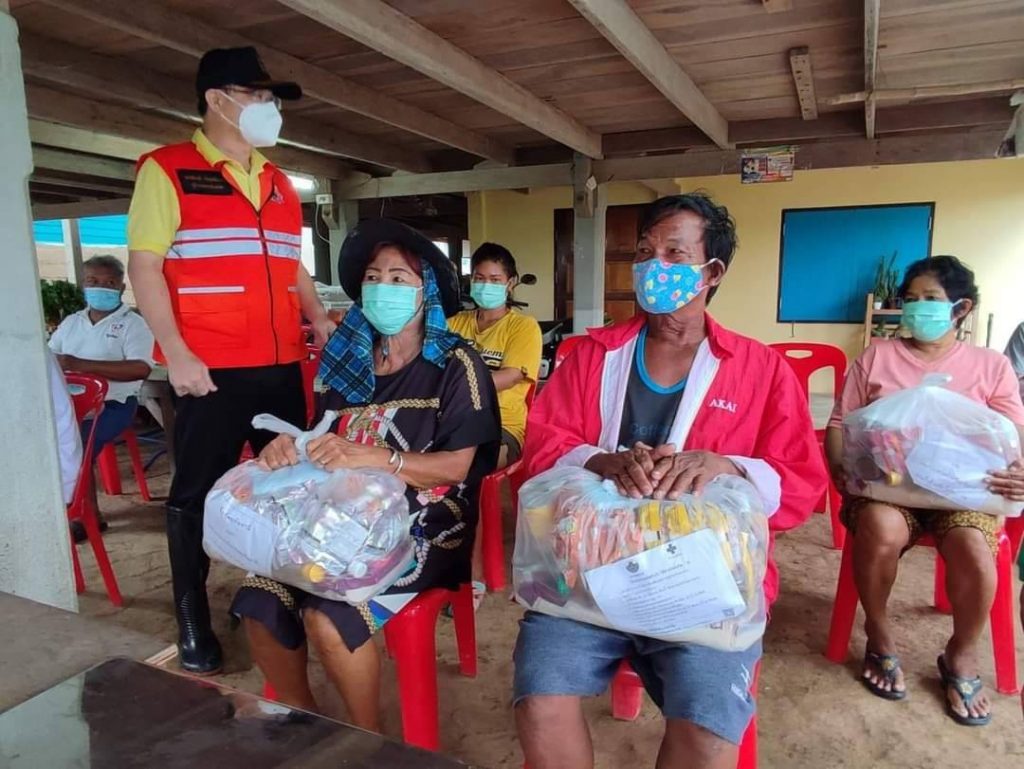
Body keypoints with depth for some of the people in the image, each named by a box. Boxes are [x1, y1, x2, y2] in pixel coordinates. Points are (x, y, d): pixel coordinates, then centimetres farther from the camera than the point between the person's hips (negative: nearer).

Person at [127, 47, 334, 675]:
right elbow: (144, 265, -7)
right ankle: (193, 622, 21)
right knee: (197, 493, 6)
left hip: (281, 366, 6)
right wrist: (176, 354, -15)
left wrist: (321, 321, 7)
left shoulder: (279, 183, 18)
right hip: (210, 369, -5)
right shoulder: (167, 170, -1)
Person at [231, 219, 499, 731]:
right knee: (258, 605, -16)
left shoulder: (454, 365, -6)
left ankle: (367, 739, 2)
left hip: (424, 524, -5)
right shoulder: (348, 361, 11)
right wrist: (289, 446, -9)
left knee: (329, 617, -26)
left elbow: (456, 465, -13)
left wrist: (370, 457, -26)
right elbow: (327, 448, 14)